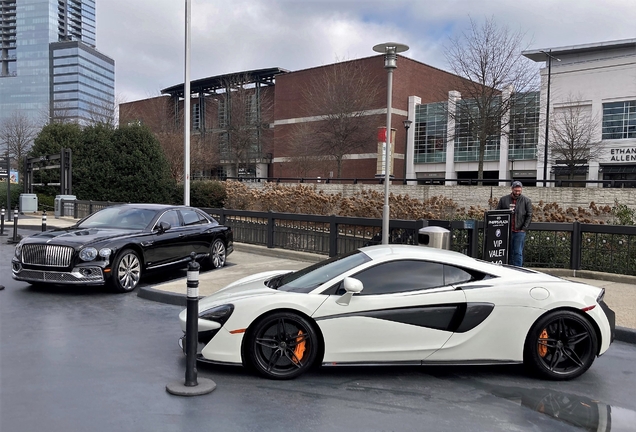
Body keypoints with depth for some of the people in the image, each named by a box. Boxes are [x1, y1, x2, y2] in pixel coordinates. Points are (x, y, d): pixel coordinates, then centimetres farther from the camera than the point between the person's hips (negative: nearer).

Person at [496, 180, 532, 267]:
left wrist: (524, 228, -6)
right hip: (506, 231, 1)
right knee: (508, 252, 6)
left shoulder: (526, 201, 5)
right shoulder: (503, 199, 7)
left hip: (519, 231, -1)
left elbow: (529, 216, 3)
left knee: (518, 253, -2)